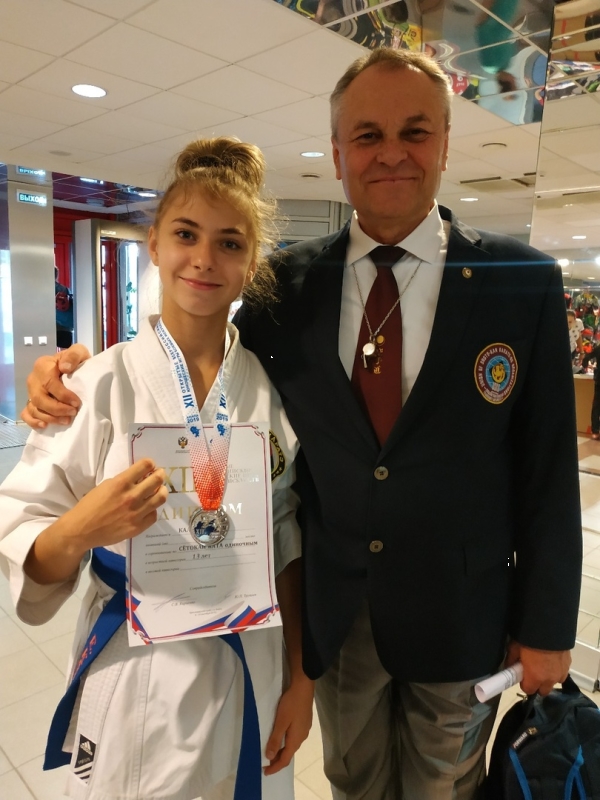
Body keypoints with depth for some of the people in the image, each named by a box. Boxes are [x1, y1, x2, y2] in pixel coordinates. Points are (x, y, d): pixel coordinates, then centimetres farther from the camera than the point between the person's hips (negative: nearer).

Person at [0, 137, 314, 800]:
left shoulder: (275, 391, -7)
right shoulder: (98, 384, -14)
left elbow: (290, 550, 0)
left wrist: (302, 678, 2)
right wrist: (81, 529, -30)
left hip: (252, 677, 2)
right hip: (135, 681, -1)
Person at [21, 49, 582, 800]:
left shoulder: (524, 281, -10)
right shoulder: (291, 279, -5)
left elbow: (547, 470, -7)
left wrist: (546, 626, -3)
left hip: (460, 616, -1)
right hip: (333, 608, 2)